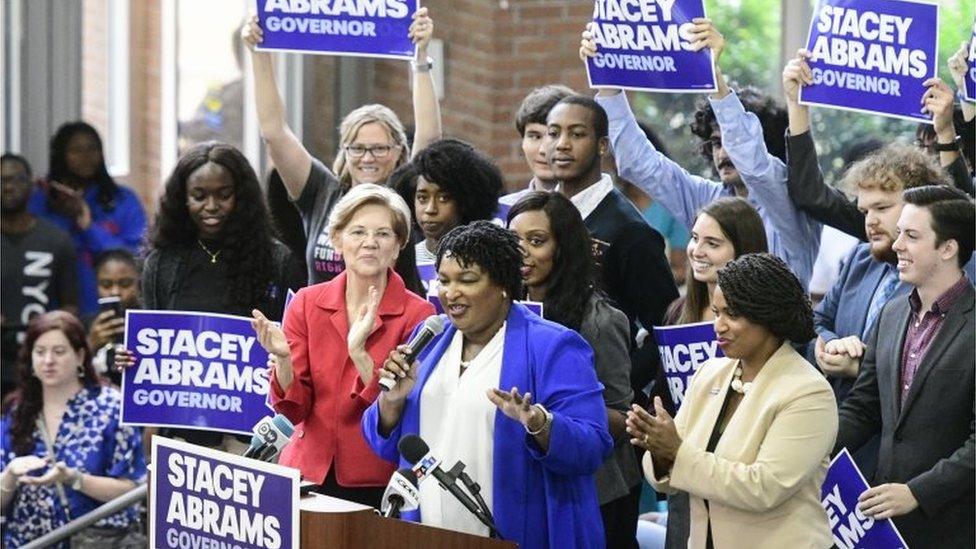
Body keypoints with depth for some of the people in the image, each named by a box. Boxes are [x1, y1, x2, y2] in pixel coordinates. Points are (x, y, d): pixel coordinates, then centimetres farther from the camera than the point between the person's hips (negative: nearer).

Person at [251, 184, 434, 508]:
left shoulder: (417, 314, -5)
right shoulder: (307, 304, 3)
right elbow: (295, 409, -1)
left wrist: (358, 351, -24)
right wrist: (283, 358, -20)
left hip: (378, 482, -2)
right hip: (310, 472, 2)